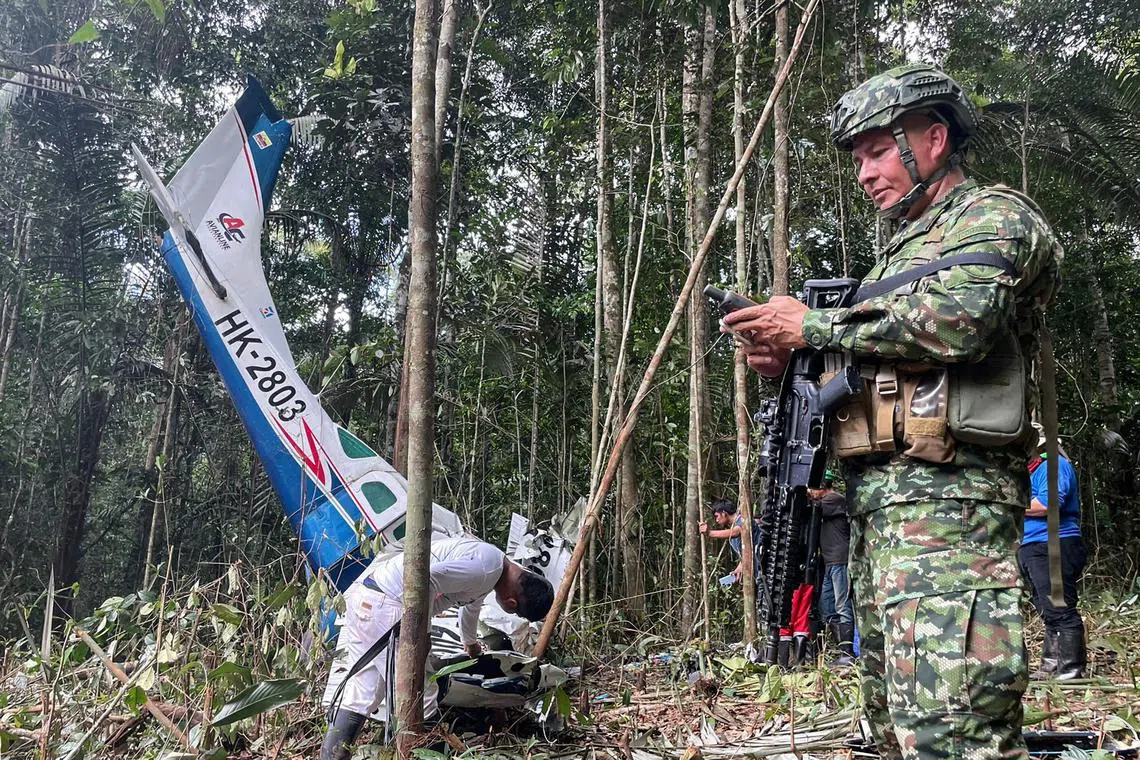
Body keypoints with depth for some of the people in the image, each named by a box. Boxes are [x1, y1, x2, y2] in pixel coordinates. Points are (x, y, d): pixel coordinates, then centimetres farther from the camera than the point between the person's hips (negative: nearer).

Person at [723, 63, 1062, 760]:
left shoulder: (994, 215, 2)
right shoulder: (903, 249, 29)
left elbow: (955, 323, -19)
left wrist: (815, 326, -9)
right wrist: (792, 362, 8)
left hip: (945, 494, -10)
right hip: (877, 497, 10)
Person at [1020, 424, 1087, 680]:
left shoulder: (1053, 465, -11)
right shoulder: (1033, 469, 21)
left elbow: (1048, 503, -25)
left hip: (1054, 548, -11)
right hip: (1035, 550, 11)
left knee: (1060, 612, -10)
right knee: (1050, 613, 14)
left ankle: (1071, 670, -6)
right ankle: (1051, 667, 21)